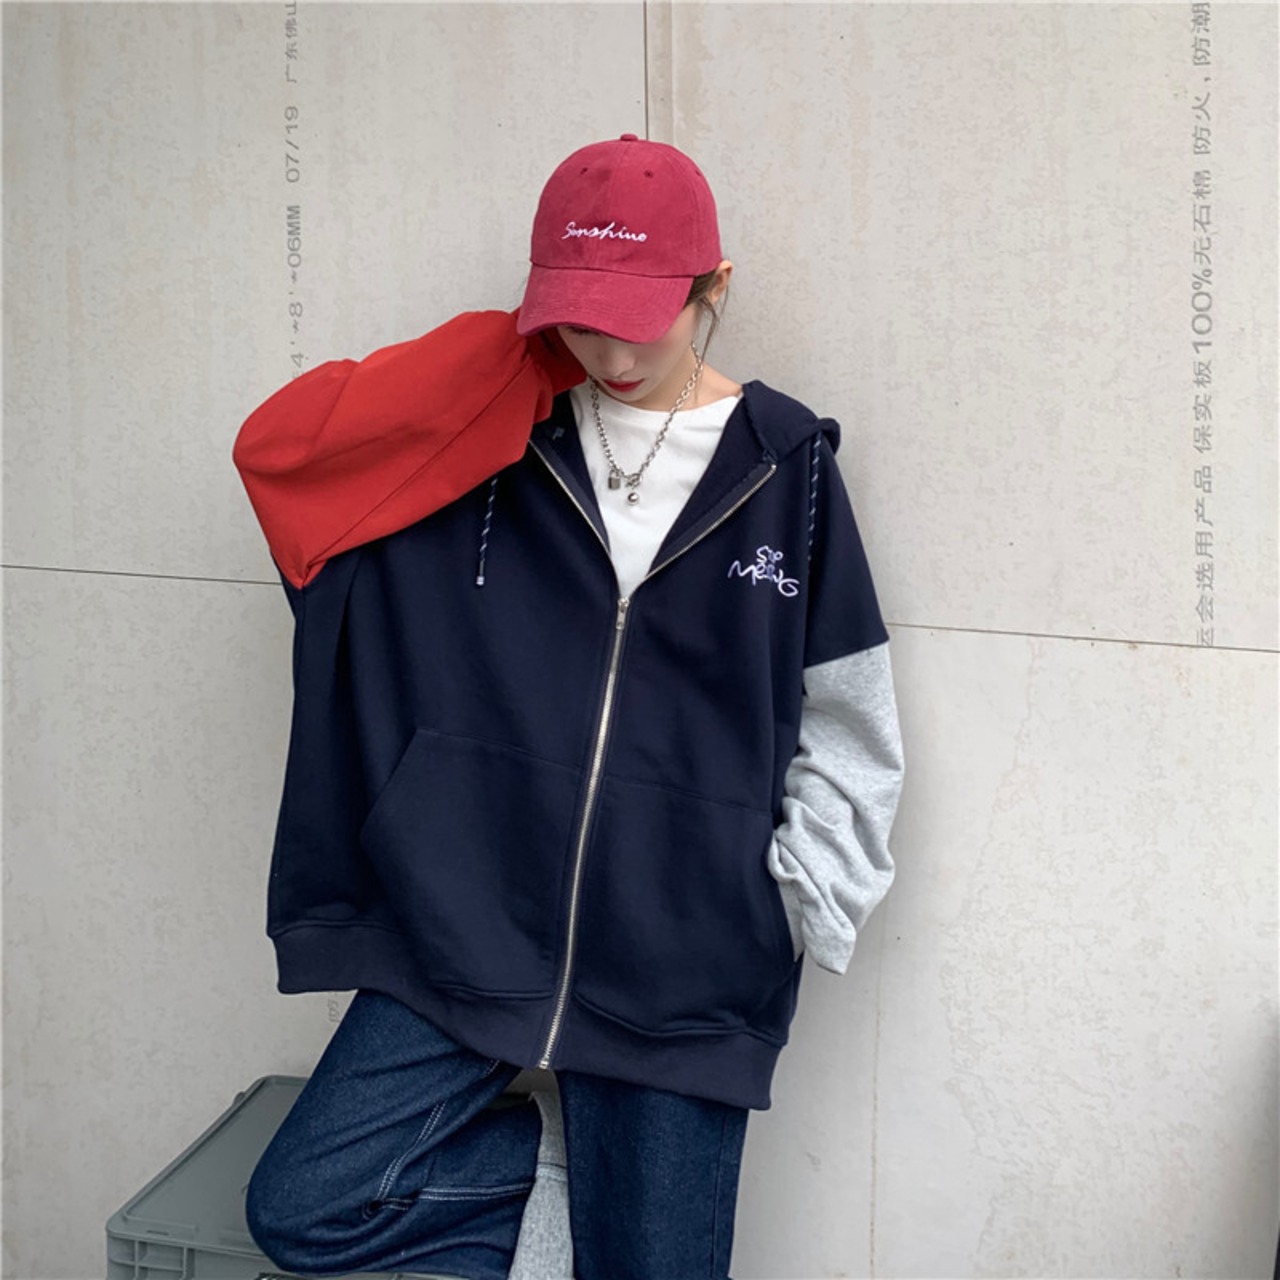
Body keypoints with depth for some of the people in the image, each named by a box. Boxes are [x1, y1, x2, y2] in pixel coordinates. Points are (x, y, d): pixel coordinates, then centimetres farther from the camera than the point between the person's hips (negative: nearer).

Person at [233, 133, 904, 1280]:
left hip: (682, 970, -1)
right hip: (470, 931, 2)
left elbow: (848, 733, 4)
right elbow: (275, 445, -6)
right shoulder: (492, 433, 2)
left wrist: (799, 909, -2)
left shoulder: (786, 464, -1)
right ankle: (527, 1155, 21)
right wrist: (511, 352, -6)